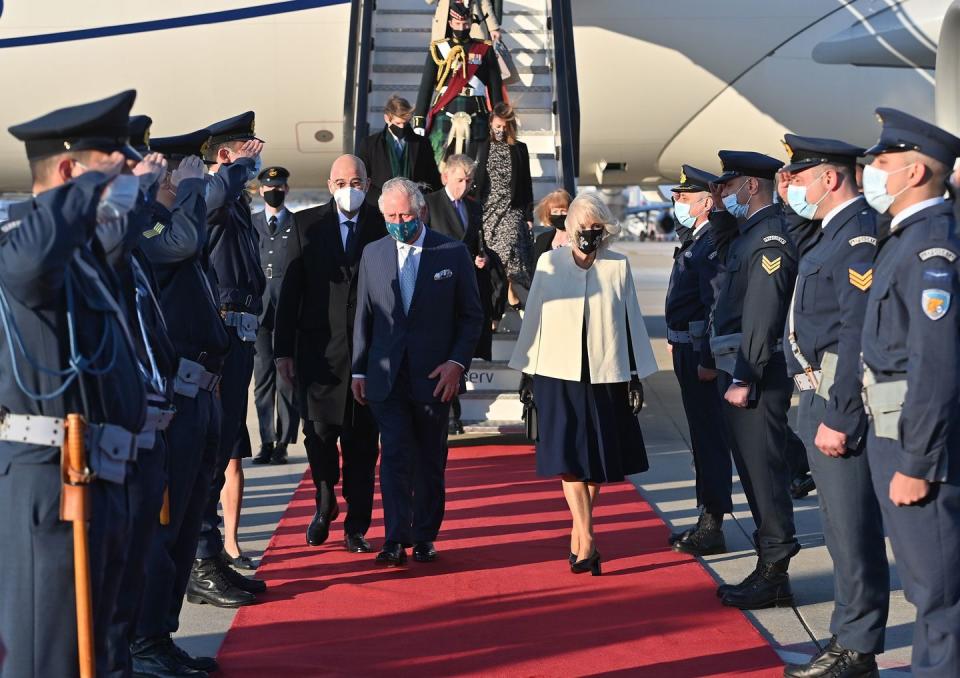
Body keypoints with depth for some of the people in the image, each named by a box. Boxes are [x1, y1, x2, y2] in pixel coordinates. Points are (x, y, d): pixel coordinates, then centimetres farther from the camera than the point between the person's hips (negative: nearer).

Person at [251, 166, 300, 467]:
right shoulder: (249, 224, 14)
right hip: (258, 306, 2)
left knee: (288, 377, -3)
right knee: (263, 376, 3)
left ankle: (283, 443, 1)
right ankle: (266, 441, 7)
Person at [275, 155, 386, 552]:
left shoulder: (383, 225, 4)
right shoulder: (306, 224, 5)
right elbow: (290, 290, 4)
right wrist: (284, 350, 0)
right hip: (319, 348, 0)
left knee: (362, 441, 5)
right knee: (319, 432, 0)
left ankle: (357, 525, 17)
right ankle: (325, 505, 27)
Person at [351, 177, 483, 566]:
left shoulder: (453, 253, 0)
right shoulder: (372, 254, 7)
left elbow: (471, 315, 2)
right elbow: (363, 317, 11)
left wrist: (457, 362, -9)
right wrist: (359, 370, 7)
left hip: (436, 376, -1)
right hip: (387, 375, 1)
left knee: (430, 461, 8)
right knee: (395, 455, -8)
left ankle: (424, 537, 19)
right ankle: (396, 540, -6)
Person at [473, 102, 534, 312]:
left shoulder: (520, 149, 3)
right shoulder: (485, 147, 6)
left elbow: (526, 183, 4)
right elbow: (478, 179, 9)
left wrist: (529, 214, 0)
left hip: (512, 208, -2)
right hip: (488, 207, 2)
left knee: (508, 246, -17)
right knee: (489, 252, 2)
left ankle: (509, 288, -3)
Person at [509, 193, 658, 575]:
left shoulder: (618, 266, 2)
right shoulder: (550, 263, 2)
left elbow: (631, 321, 6)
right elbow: (534, 317, 6)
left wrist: (636, 376, 5)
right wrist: (529, 371, 5)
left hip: (605, 376, 1)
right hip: (560, 375, -1)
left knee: (597, 459, 8)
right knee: (570, 457, -7)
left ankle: (580, 529, 25)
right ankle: (586, 538, -6)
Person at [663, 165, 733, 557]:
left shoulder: (711, 244, -17)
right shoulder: (692, 242, 14)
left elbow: (716, 306, -23)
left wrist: (707, 360, -25)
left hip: (701, 354, -10)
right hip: (687, 350, 10)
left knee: (709, 437, -4)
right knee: (702, 435, 16)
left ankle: (712, 530, 4)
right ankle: (707, 521, 27)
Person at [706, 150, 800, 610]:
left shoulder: (772, 236, -15)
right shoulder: (748, 232, 14)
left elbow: (762, 317, -20)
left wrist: (744, 380, -21)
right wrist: (719, 211, 17)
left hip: (756, 376, -10)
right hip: (737, 370, 10)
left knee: (764, 472, -4)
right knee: (753, 470, 14)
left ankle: (773, 577, 5)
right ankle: (768, 568, 23)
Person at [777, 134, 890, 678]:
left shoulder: (861, 235, -16)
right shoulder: (832, 233, 16)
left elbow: (859, 335, -21)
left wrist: (839, 417, -22)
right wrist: (819, 407, 18)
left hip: (840, 403, -10)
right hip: (819, 395, 10)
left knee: (853, 528, -1)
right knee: (842, 525, 18)